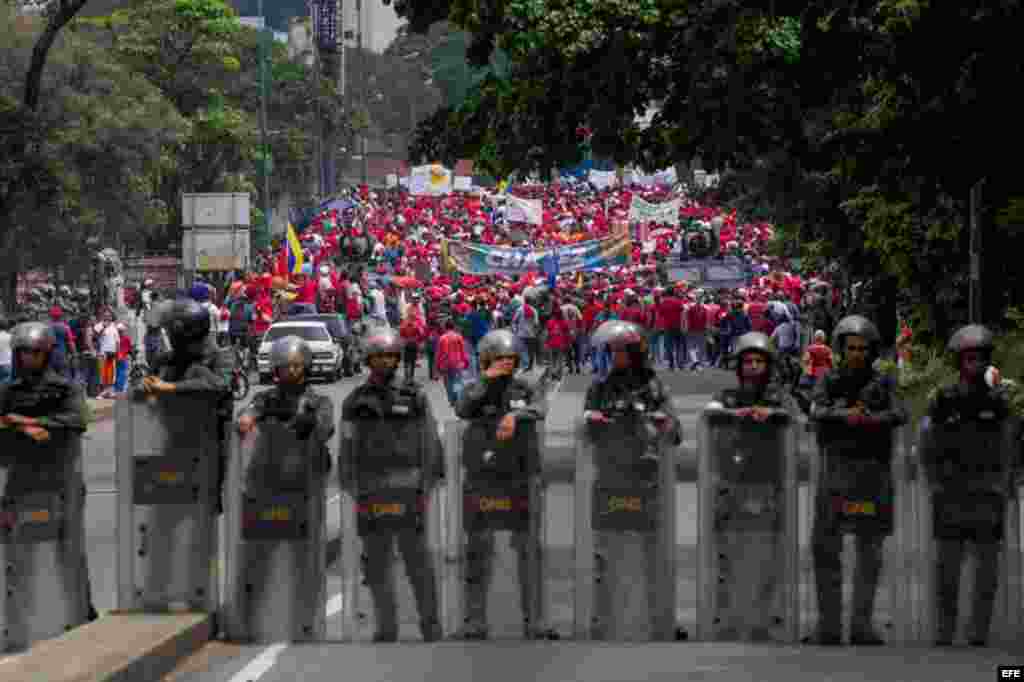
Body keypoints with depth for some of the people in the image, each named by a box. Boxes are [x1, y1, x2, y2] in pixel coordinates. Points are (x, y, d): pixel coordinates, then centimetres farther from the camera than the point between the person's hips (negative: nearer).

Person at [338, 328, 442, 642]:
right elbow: (348, 448, 9)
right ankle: (386, 626, 10)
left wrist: (427, 483, -2)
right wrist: (351, 487, 3)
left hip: (407, 483, -2)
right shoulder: (356, 401, 9)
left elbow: (429, 442, 5)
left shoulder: (415, 396, 5)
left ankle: (430, 621, 5)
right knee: (377, 559, 4)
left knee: (416, 553, -4)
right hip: (371, 485, 2)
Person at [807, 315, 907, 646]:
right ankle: (828, 626, -1)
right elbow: (817, 411, -12)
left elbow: (900, 415, -10)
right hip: (836, 469, -1)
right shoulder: (829, 382, 7)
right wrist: (844, 415, -32)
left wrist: (874, 418, -31)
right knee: (825, 547, -5)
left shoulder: (880, 385, 8)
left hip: (873, 470, 1)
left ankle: (862, 625, 2)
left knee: (870, 550, -1)